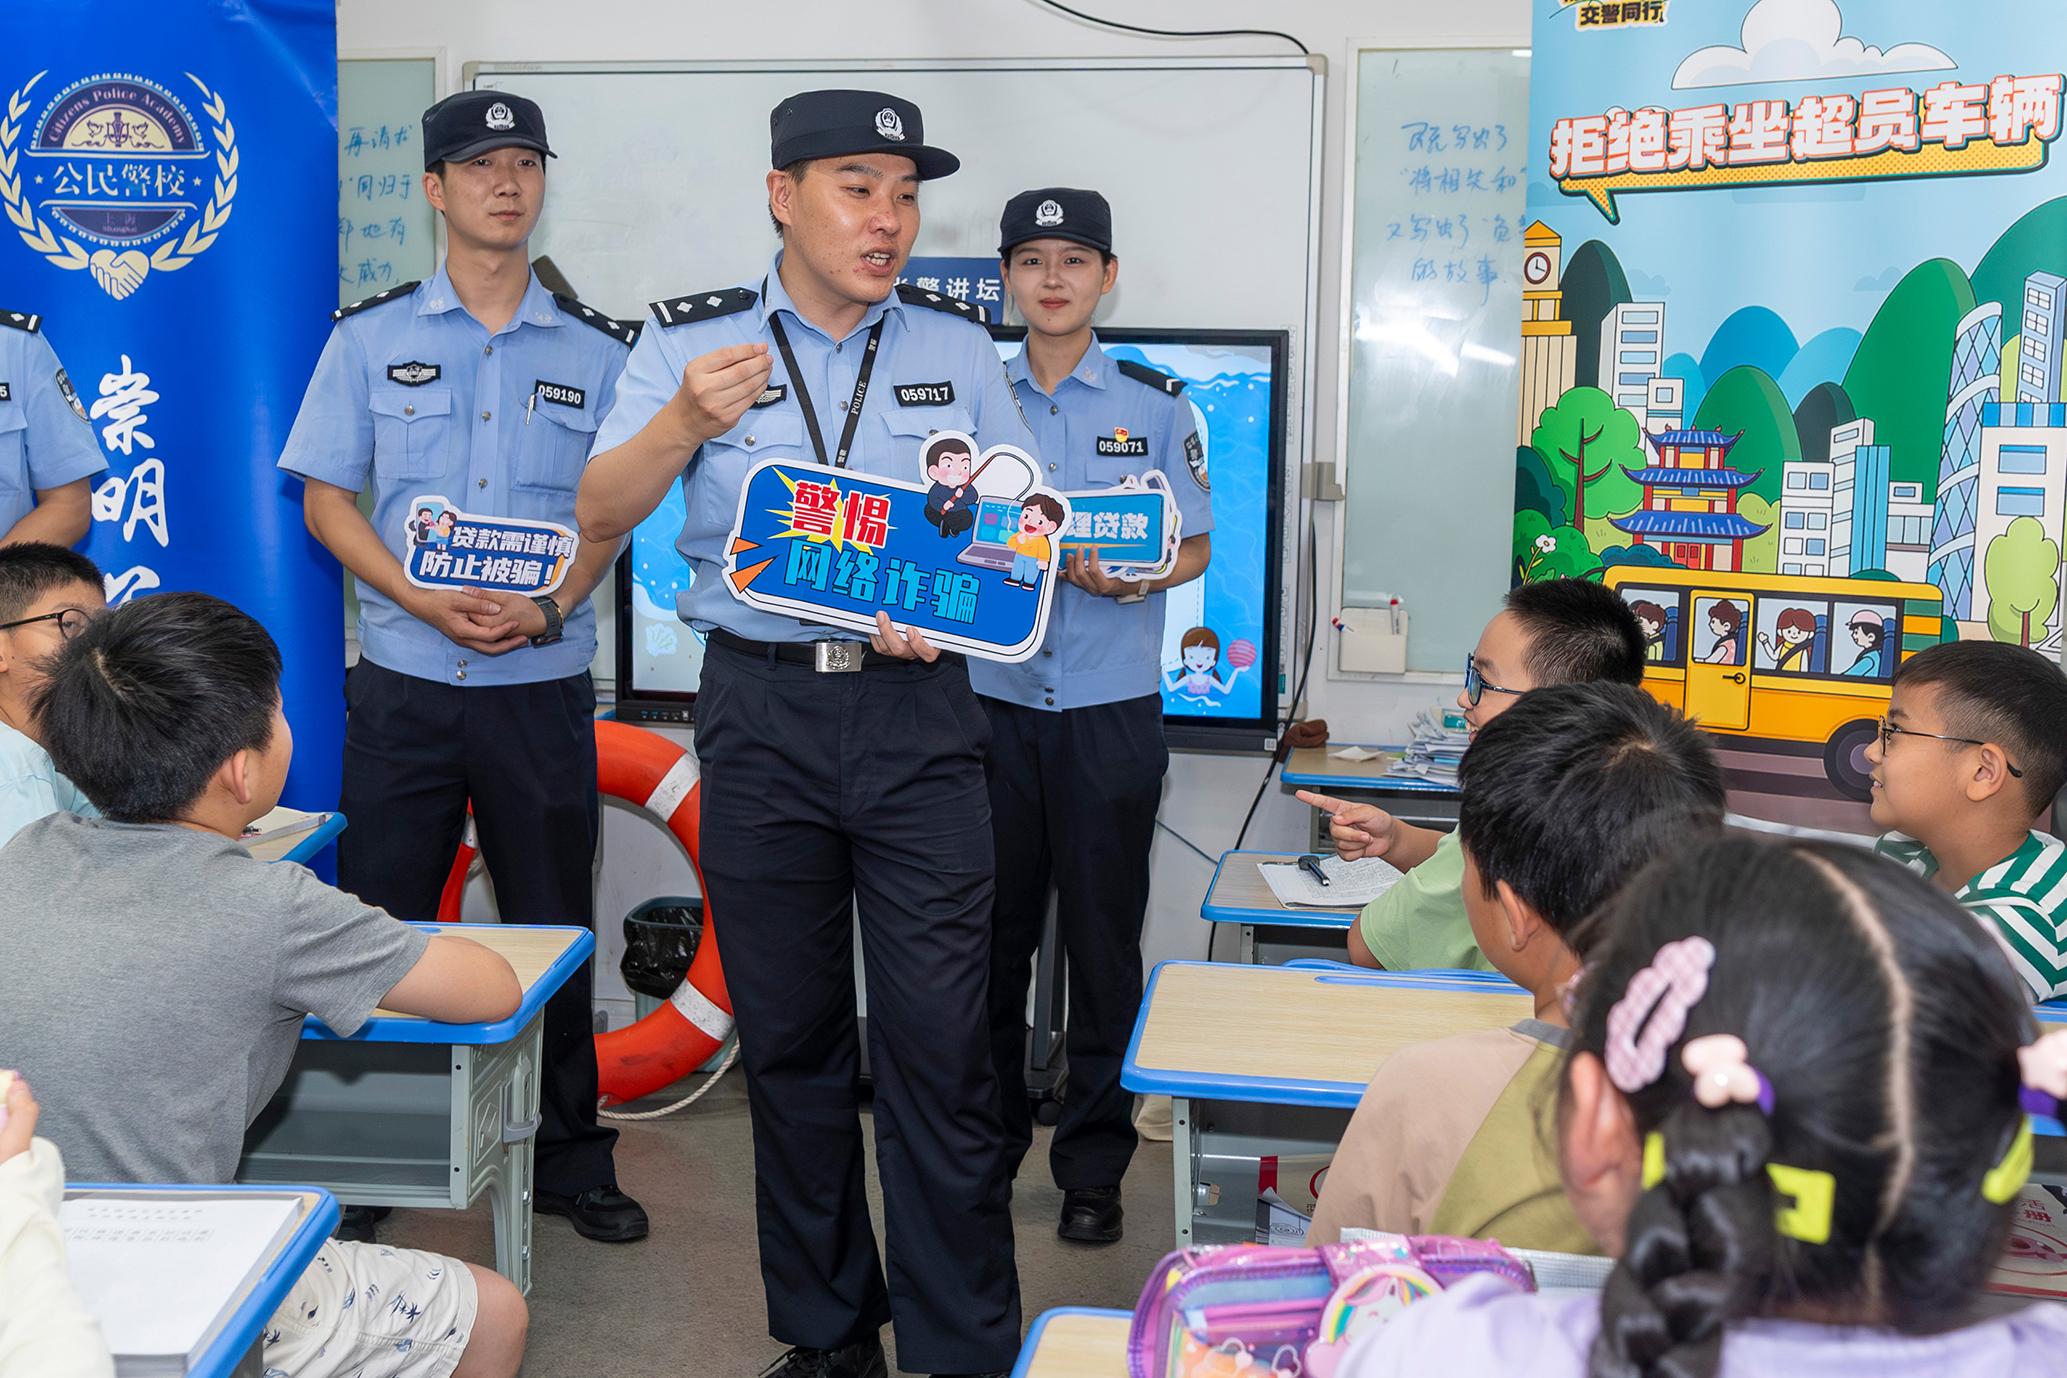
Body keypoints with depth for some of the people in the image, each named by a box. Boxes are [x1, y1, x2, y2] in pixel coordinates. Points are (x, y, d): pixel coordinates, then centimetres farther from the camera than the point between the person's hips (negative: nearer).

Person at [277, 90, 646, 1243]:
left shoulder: (597, 351, 6)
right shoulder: (370, 337, 5)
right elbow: (326, 498, 3)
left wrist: (553, 606, -12)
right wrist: (426, 602, -13)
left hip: (544, 683, 0)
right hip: (404, 680, 0)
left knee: (554, 925, 7)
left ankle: (571, 1158, 21)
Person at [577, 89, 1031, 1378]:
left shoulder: (957, 344, 7)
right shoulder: (692, 340, 4)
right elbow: (601, 515, -1)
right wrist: (686, 422, -19)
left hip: (915, 707, 0)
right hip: (760, 707, 1)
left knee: (942, 1040, -4)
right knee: (789, 1033, 10)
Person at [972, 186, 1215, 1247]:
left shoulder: (1155, 404, 5)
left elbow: (1196, 549, 6)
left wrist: (1134, 578, -15)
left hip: (1110, 703, -1)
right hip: (990, 694, 2)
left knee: (1102, 939, 3)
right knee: (991, 933, 8)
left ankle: (1093, 1161, 16)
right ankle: (987, 1140, 25)